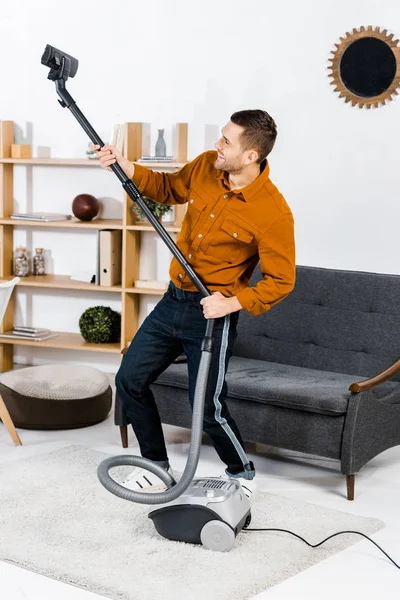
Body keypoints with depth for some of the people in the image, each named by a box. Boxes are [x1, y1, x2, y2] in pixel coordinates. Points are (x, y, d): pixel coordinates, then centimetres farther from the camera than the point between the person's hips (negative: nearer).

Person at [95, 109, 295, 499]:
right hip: (172, 301, 7)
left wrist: (232, 303, -25)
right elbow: (169, 189, 16)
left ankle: (242, 474, 25)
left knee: (207, 408, -4)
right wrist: (125, 167, 2)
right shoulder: (206, 166, -4)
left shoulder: (273, 212, -22)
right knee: (130, 380, 9)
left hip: (212, 314, -7)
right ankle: (157, 467, 27)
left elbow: (280, 280, -15)